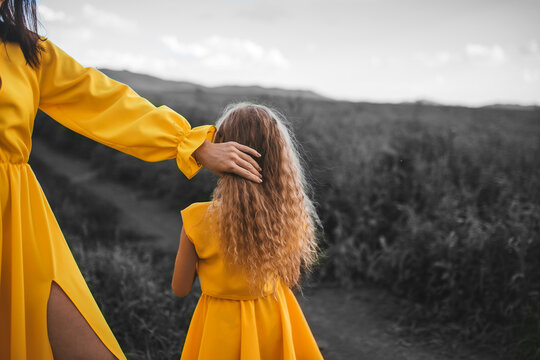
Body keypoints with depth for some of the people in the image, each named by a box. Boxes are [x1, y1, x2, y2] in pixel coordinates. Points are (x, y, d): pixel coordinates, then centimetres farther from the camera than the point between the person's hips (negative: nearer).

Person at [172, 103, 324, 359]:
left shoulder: (198, 219, -23)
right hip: (274, 324, 2)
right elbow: (290, 281, -1)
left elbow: (180, 289, -10)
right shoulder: (290, 217, -16)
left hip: (222, 331, -2)